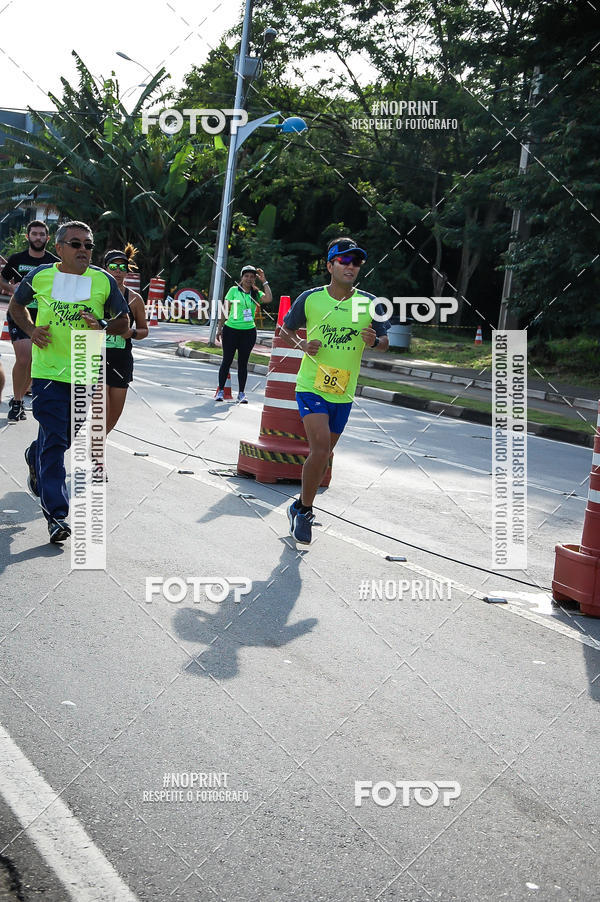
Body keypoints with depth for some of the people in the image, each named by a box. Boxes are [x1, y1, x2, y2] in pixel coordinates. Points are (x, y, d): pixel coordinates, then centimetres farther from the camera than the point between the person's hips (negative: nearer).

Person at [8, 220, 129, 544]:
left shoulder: (104, 281, 0)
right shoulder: (40, 276, -1)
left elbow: (124, 323, 7)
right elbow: (16, 306, 16)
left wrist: (102, 327, -14)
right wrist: (31, 330, -2)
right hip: (48, 371, -2)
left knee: (67, 436, 15)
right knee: (54, 439, -9)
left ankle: (35, 456, 49)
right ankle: (56, 513, -6)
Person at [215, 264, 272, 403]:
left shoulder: (256, 294, 6)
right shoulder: (234, 290, 1)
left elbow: (268, 299, -13)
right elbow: (225, 309, 3)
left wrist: (264, 281, -9)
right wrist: (220, 328, 1)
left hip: (249, 331, 2)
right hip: (231, 330, -2)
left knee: (243, 363, 8)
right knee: (227, 360, 2)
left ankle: (241, 393, 15)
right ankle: (220, 390, 11)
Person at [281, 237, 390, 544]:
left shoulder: (370, 304, -1)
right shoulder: (309, 299, -5)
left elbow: (385, 342, 9)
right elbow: (286, 329, 10)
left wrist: (374, 341, -15)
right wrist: (303, 345, -11)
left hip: (344, 393, 3)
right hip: (311, 387, -3)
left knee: (324, 453, 13)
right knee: (320, 446, -19)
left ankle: (301, 507, 33)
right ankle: (305, 509, -1)